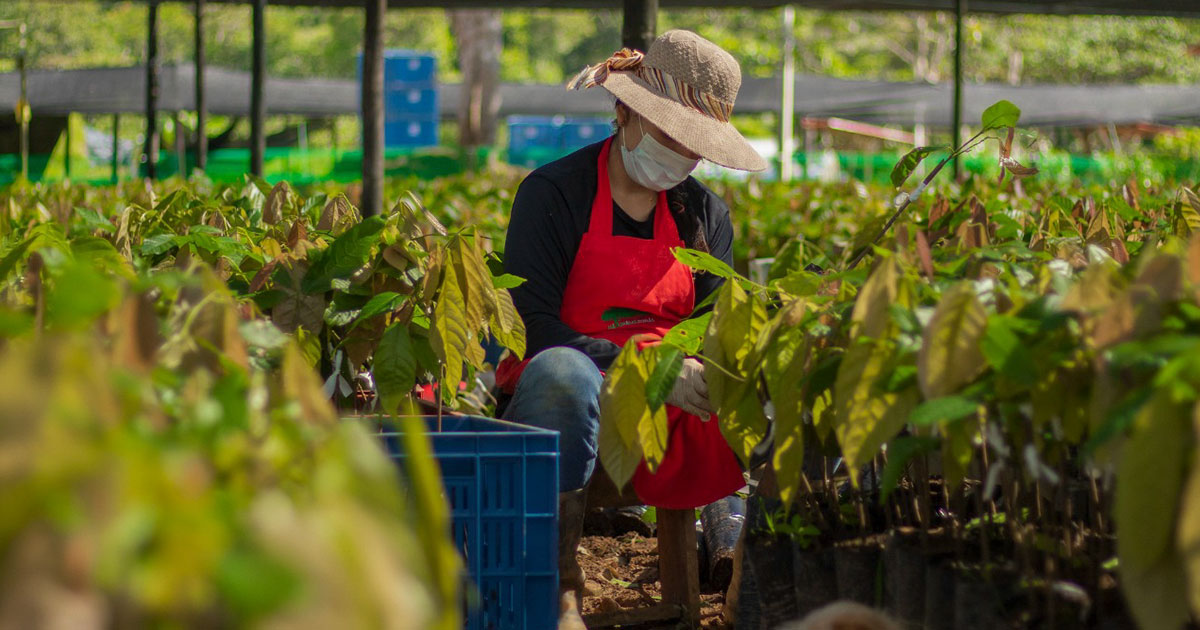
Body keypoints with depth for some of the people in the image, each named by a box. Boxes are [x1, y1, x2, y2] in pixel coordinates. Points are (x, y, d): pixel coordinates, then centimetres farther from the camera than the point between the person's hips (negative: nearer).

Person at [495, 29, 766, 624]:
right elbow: (533, 328, -10)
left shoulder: (703, 212, 15)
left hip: (673, 411, 4)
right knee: (560, 373, -41)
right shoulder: (553, 194, -1)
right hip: (580, 395, -4)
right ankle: (553, 585, -38)